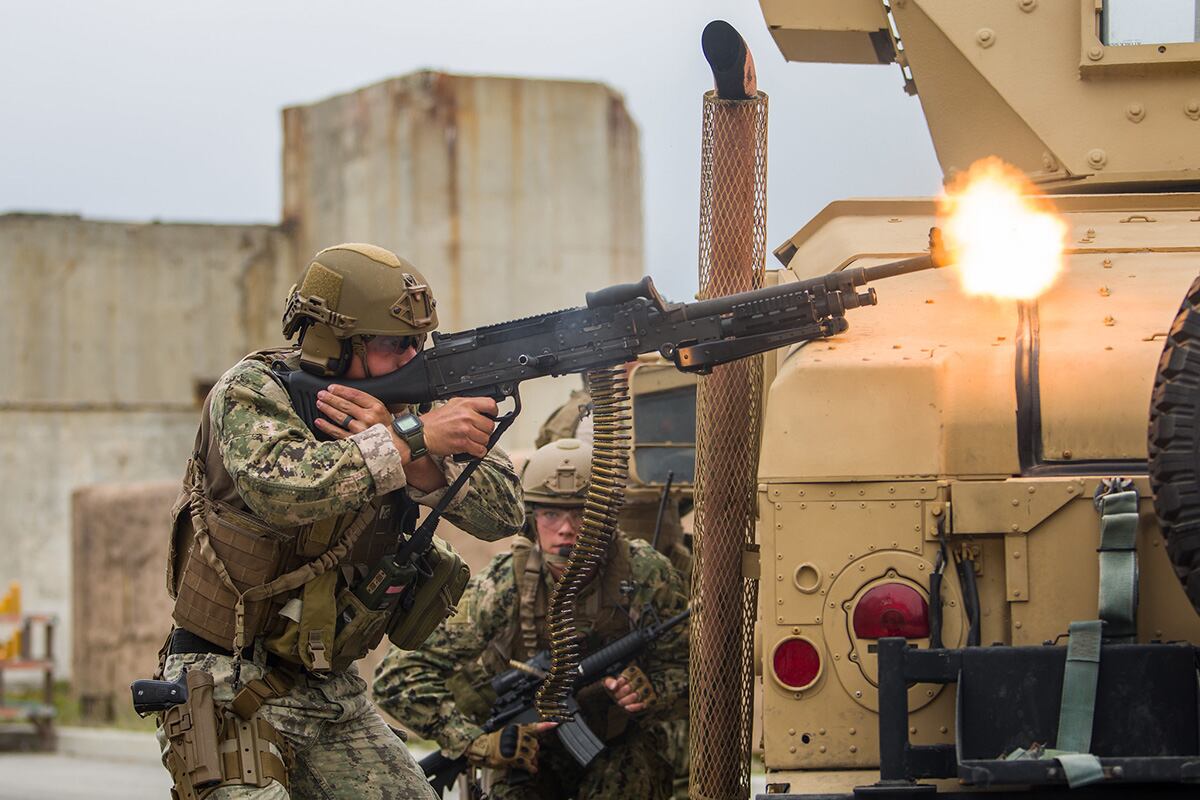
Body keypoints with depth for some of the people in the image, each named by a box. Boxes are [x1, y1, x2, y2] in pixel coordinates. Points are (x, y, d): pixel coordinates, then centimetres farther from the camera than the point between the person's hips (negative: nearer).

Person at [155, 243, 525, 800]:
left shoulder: (400, 406, 4)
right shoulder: (251, 393, -12)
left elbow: (504, 513, -4)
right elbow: (281, 488, -34)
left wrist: (407, 450, -20)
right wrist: (413, 437, -30)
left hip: (333, 691, 6)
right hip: (234, 694, -6)